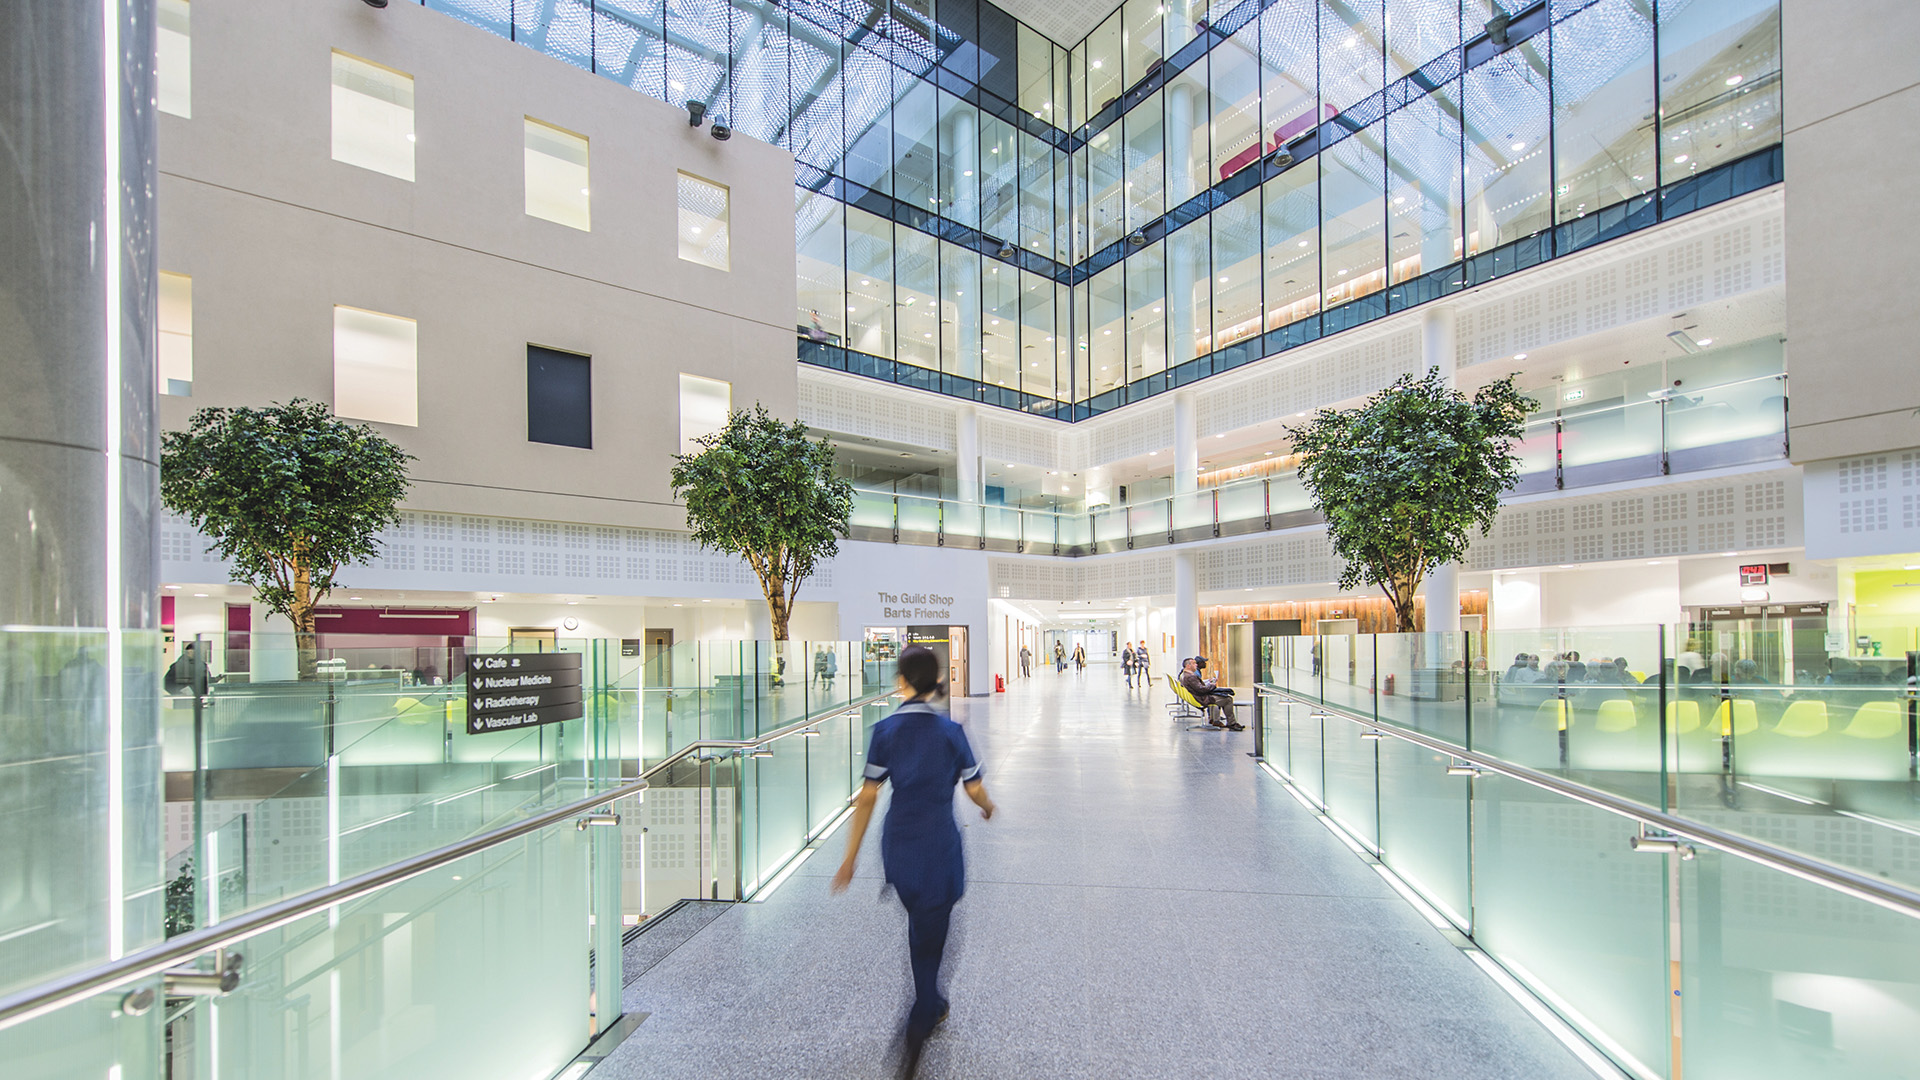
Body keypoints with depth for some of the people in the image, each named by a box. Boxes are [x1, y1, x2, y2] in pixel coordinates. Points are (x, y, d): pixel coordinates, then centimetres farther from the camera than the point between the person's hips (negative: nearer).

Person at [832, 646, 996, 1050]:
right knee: (930, 933, 15)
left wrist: (851, 856, 2)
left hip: (897, 846, 3)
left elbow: (867, 798, -6)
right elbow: (975, 791, -4)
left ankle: (929, 1004, 43)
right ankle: (921, 1020, 23)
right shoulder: (950, 731, -12)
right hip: (939, 848, -3)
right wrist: (988, 808, 20)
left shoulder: (884, 730, -7)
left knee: (919, 923, 25)